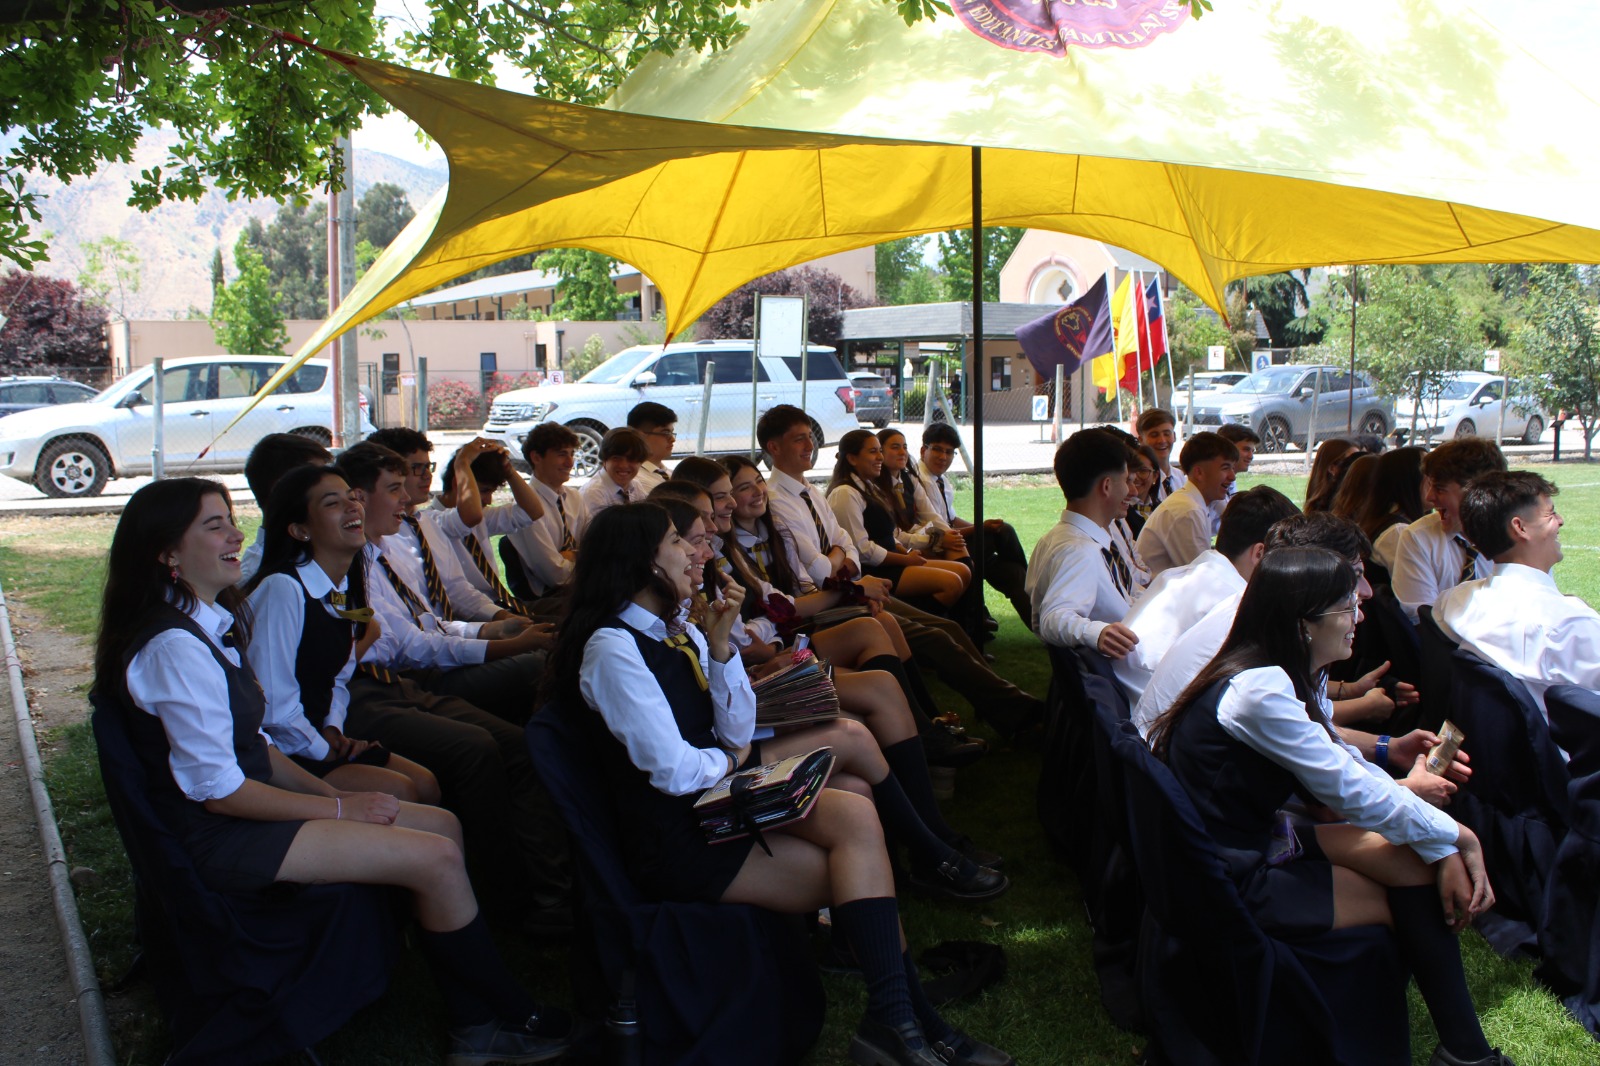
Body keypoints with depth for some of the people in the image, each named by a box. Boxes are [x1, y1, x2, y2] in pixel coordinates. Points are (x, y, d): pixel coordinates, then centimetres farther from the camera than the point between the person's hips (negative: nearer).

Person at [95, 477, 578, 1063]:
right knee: (435, 857, -17)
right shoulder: (174, 647, -20)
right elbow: (217, 788, -21)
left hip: (248, 802, 10)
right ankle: (515, 1017, 2)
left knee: (443, 824, -2)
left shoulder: (215, 622, 11)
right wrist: (339, 808, -13)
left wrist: (327, 789, 2)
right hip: (217, 839, -10)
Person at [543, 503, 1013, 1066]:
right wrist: (730, 758, 0)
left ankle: (895, 1019, -13)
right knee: (859, 867, -16)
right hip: (674, 841, -8)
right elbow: (674, 770, -20)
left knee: (856, 816, -16)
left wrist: (719, 643, -5)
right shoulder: (612, 649, -15)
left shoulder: (676, 631, 11)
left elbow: (739, 733, 5)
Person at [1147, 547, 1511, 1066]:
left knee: (1418, 860, -1)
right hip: (1231, 882, -8)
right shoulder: (1259, 691, -27)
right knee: (1415, 898, -2)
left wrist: (1444, 849, -8)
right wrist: (1456, 837, -7)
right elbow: (1351, 791, -22)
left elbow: (1344, 765, 2)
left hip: (1261, 838, 8)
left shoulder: (1295, 675, 3)